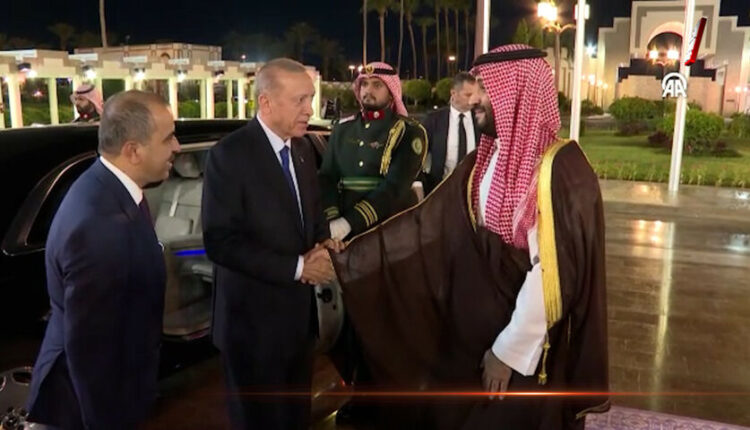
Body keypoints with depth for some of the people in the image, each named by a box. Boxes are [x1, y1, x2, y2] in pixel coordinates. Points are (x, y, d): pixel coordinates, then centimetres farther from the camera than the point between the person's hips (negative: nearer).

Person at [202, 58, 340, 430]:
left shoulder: (302, 149, 5)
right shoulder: (230, 155, -18)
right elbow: (221, 243, -23)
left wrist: (323, 243, -7)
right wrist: (297, 267, -23)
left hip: (299, 310, 7)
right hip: (255, 318, -6)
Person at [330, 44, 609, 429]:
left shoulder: (563, 168, -18)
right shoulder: (482, 163, 3)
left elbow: (554, 270, -20)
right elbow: (426, 222, 1)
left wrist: (510, 350, -16)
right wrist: (345, 254, -2)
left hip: (529, 351, -6)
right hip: (468, 337, 6)